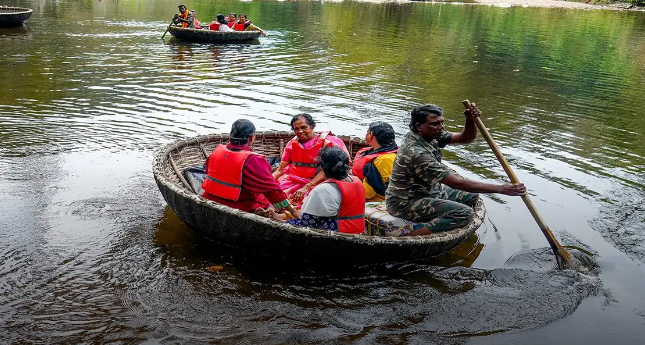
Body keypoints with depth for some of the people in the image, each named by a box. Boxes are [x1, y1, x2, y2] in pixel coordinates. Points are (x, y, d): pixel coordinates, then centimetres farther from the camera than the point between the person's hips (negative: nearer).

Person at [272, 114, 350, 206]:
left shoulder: (326, 142, 0)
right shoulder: (292, 143, 15)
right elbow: (280, 170, 13)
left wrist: (306, 188, -21)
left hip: (315, 183, -4)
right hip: (292, 180, 5)